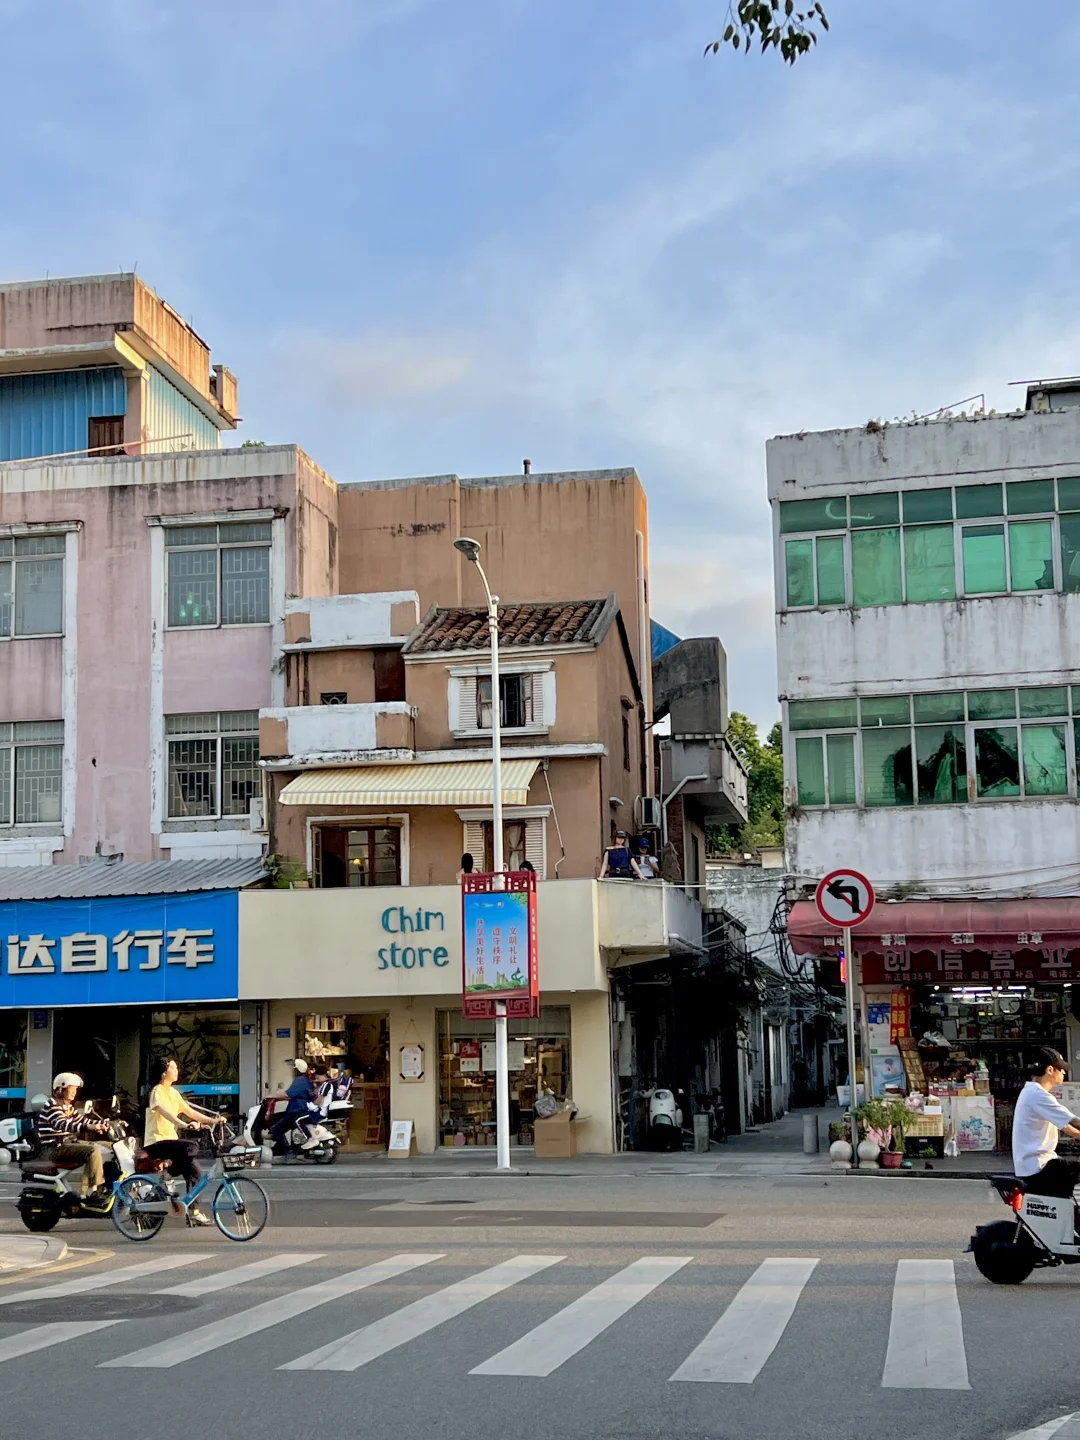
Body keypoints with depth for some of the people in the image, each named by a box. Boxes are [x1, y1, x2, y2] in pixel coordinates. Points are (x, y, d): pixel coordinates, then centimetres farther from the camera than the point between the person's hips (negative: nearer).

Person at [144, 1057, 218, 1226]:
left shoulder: (173, 1092, 16)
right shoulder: (157, 1091, -11)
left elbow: (190, 1111, 15)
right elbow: (164, 1112, -28)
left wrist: (212, 1120, 3)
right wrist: (185, 1125, -43)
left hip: (170, 1139, 9)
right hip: (156, 1142, -9)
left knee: (194, 1172, -2)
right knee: (190, 1147, -30)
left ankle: (193, 1212, 7)